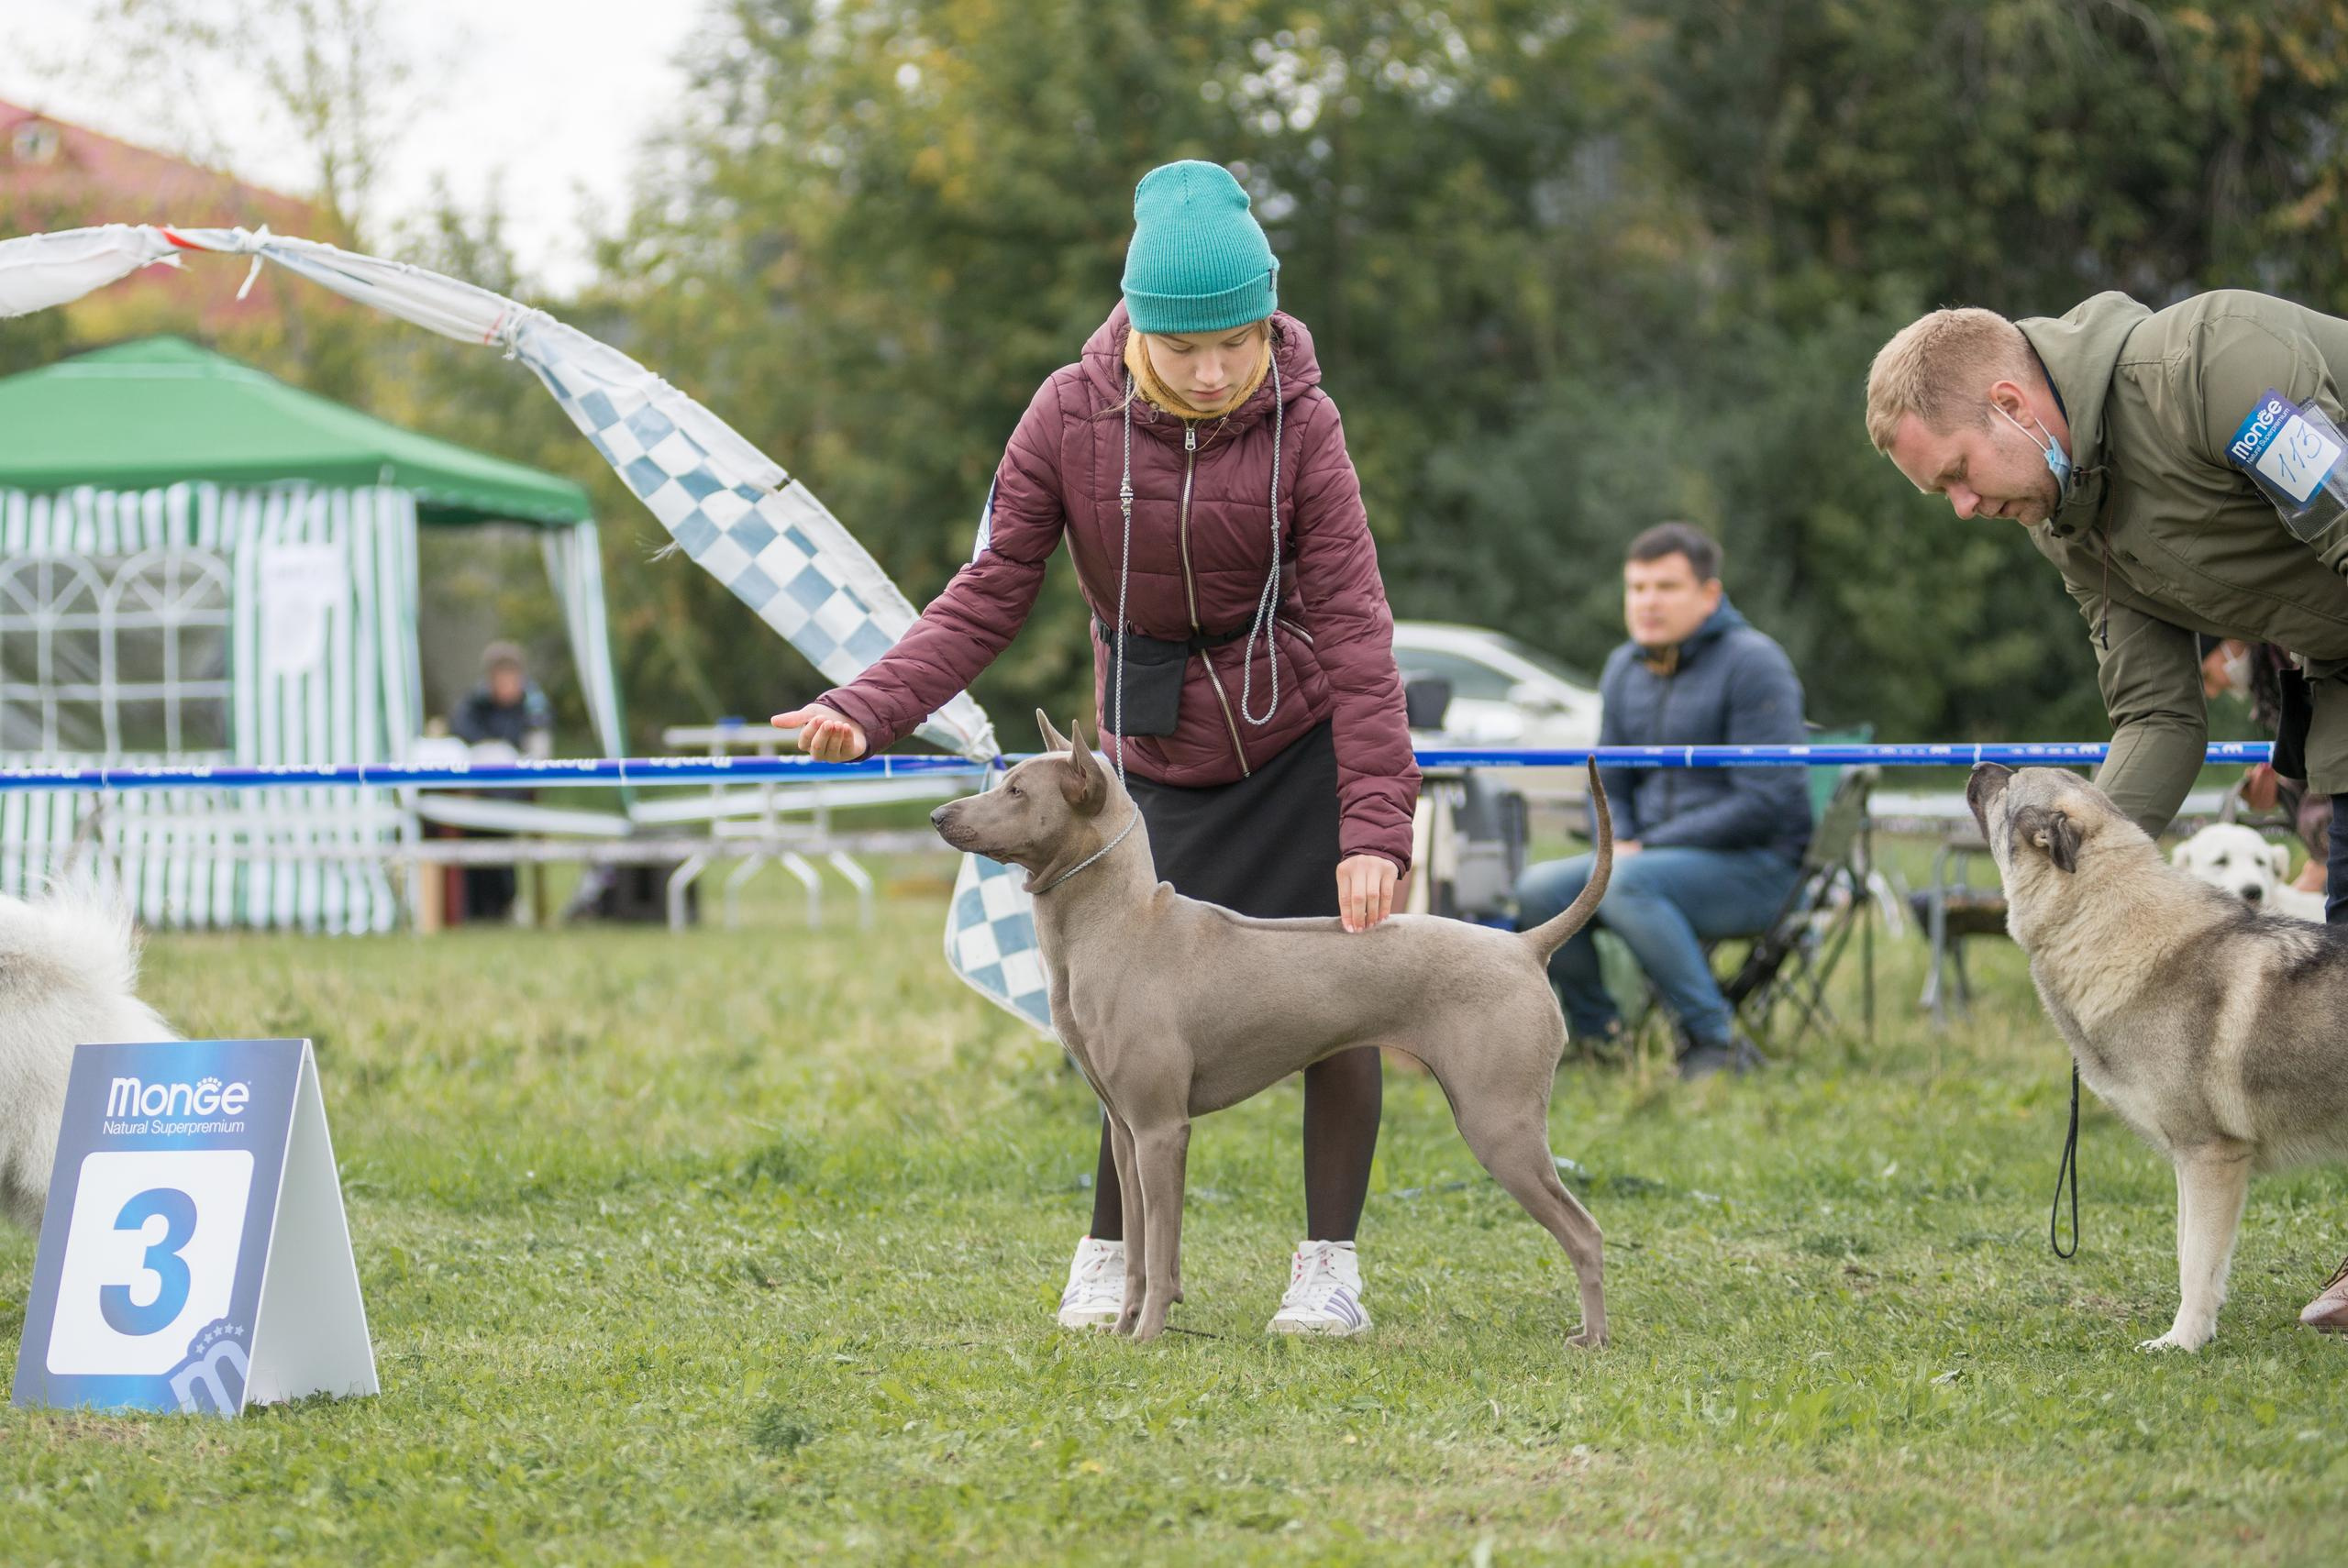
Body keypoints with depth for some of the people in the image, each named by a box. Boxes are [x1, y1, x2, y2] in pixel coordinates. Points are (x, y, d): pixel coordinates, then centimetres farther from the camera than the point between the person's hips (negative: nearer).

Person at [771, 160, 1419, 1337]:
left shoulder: (1299, 422, -17)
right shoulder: (1072, 415, -14)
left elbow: (1353, 622, -19)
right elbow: (990, 593, -10)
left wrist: (1375, 821, -25)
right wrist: (867, 709, -24)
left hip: (1305, 743, -1)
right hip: (1160, 753, 1)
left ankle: (1330, 1264, 11)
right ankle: (1108, 1257, 13)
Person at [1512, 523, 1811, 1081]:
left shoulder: (1752, 663, -10)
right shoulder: (1624, 668, 13)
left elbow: (1764, 802, -16)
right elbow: (1611, 784, 22)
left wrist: (1648, 846, -16)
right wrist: (1619, 841, -2)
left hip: (1756, 867, -7)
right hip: (1655, 855, 7)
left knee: (1624, 885, -34)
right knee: (1539, 889, -16)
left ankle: (1718, 1040, -26)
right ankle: (1600, 1035, -4)